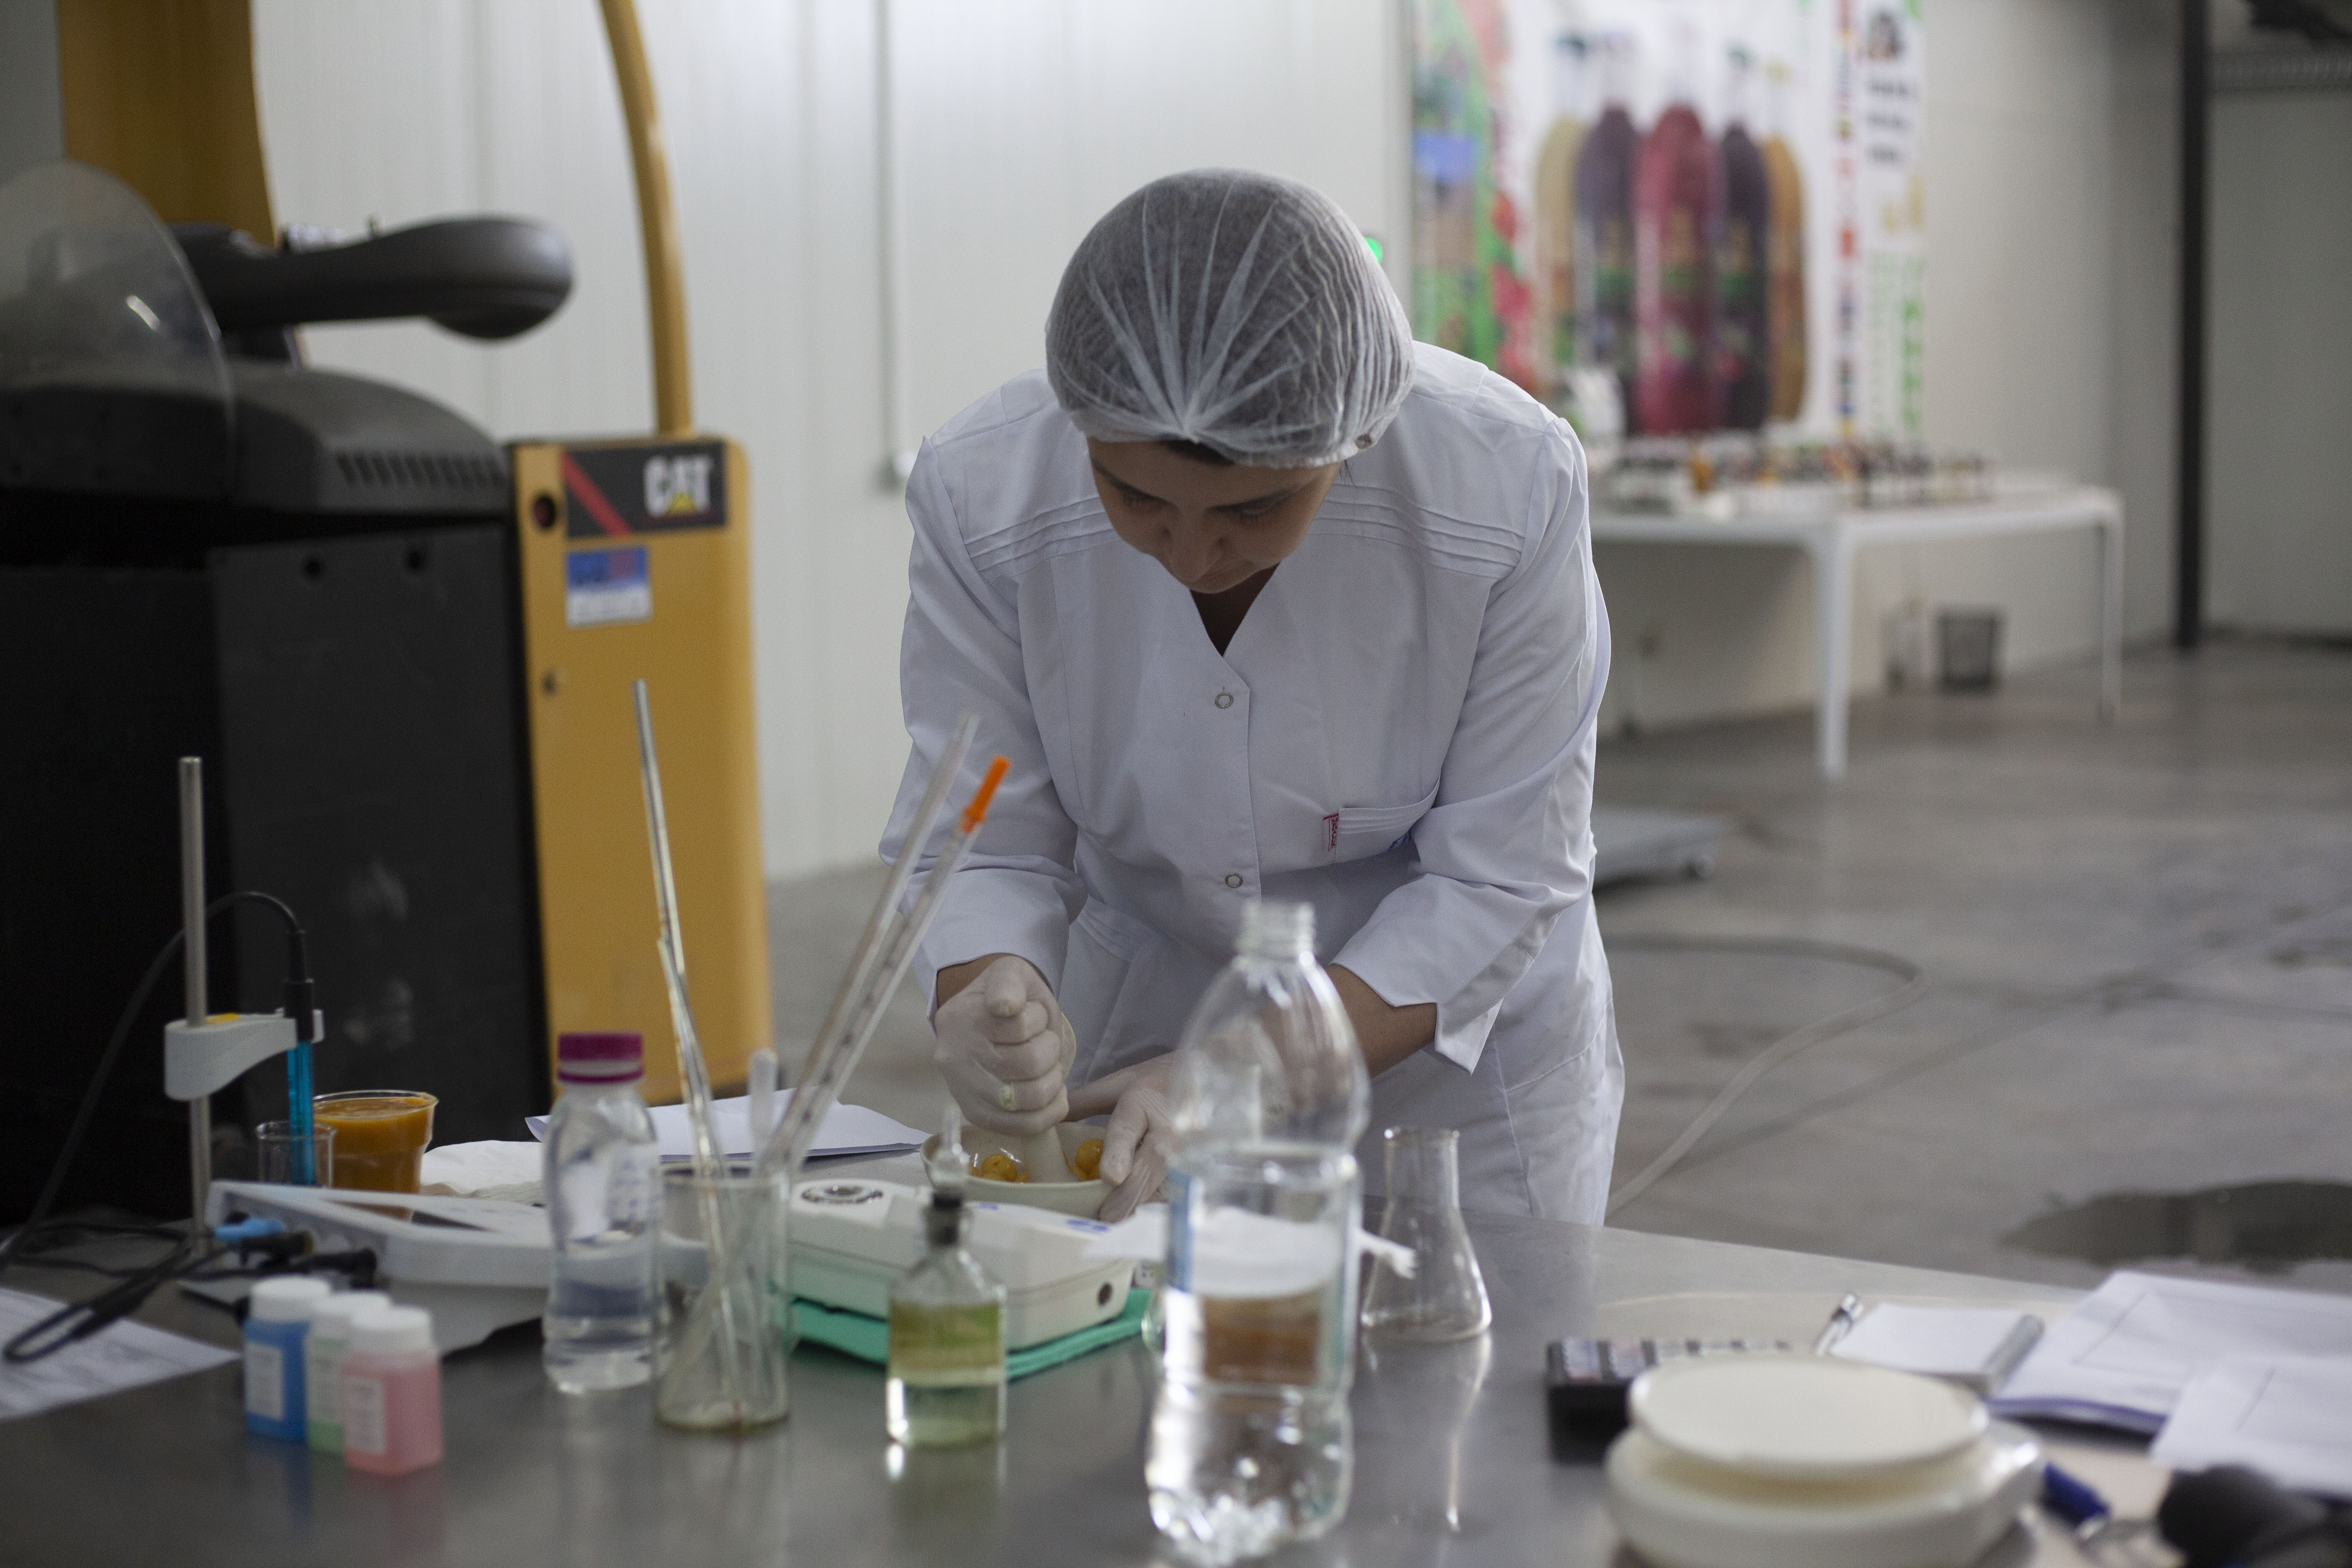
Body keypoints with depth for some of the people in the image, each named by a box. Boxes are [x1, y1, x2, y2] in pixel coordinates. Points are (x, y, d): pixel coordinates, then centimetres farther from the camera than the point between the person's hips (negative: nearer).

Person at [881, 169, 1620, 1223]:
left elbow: (1500, 879, -22)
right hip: (1139, 1038, 2)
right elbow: (985, 846, -15)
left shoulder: (1510, 487, -28)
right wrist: (986, 1003, -38)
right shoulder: (981, 493, -23)